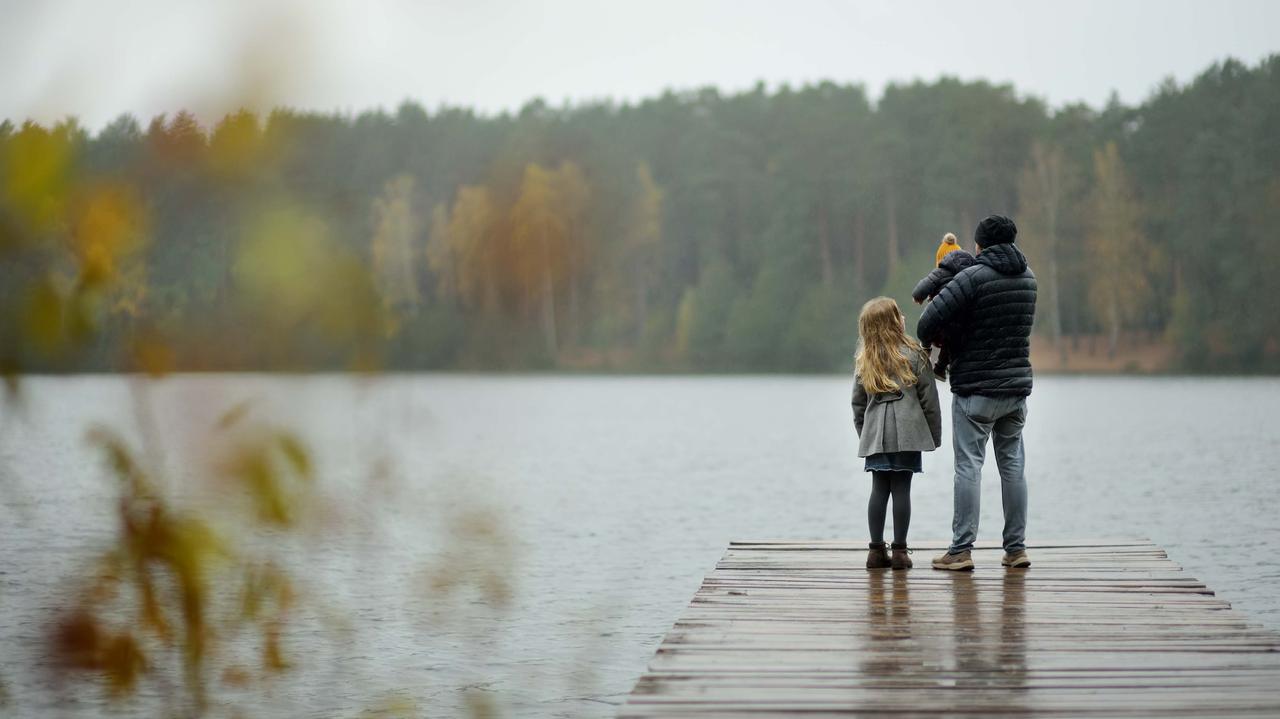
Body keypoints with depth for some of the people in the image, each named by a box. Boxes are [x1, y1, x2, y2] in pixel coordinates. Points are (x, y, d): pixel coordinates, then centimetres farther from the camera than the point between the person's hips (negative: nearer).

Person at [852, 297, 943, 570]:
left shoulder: (864, 360, 8)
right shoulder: (914, 354, -2)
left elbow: (858, 402, 12)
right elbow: (928, 397, -1)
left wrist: (863, 433, 22)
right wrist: (935, 434, 7)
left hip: (875, 434, 3)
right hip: (907, 432, -3)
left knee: (879, 489, 7)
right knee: (902, 489, -1)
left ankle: (876, 550, 8)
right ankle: (899, 551, 1)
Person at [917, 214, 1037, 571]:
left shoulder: (973, 277, -14)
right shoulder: (1028, 278, 8)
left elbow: (931, 318, -21)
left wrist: (928, 341, 3)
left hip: (975, 389, -6)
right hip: (1017, 386, 6)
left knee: (969, 467, -3)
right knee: (1013, 465, 11)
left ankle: (961, 550, -4)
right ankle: (1016, 548, 12)